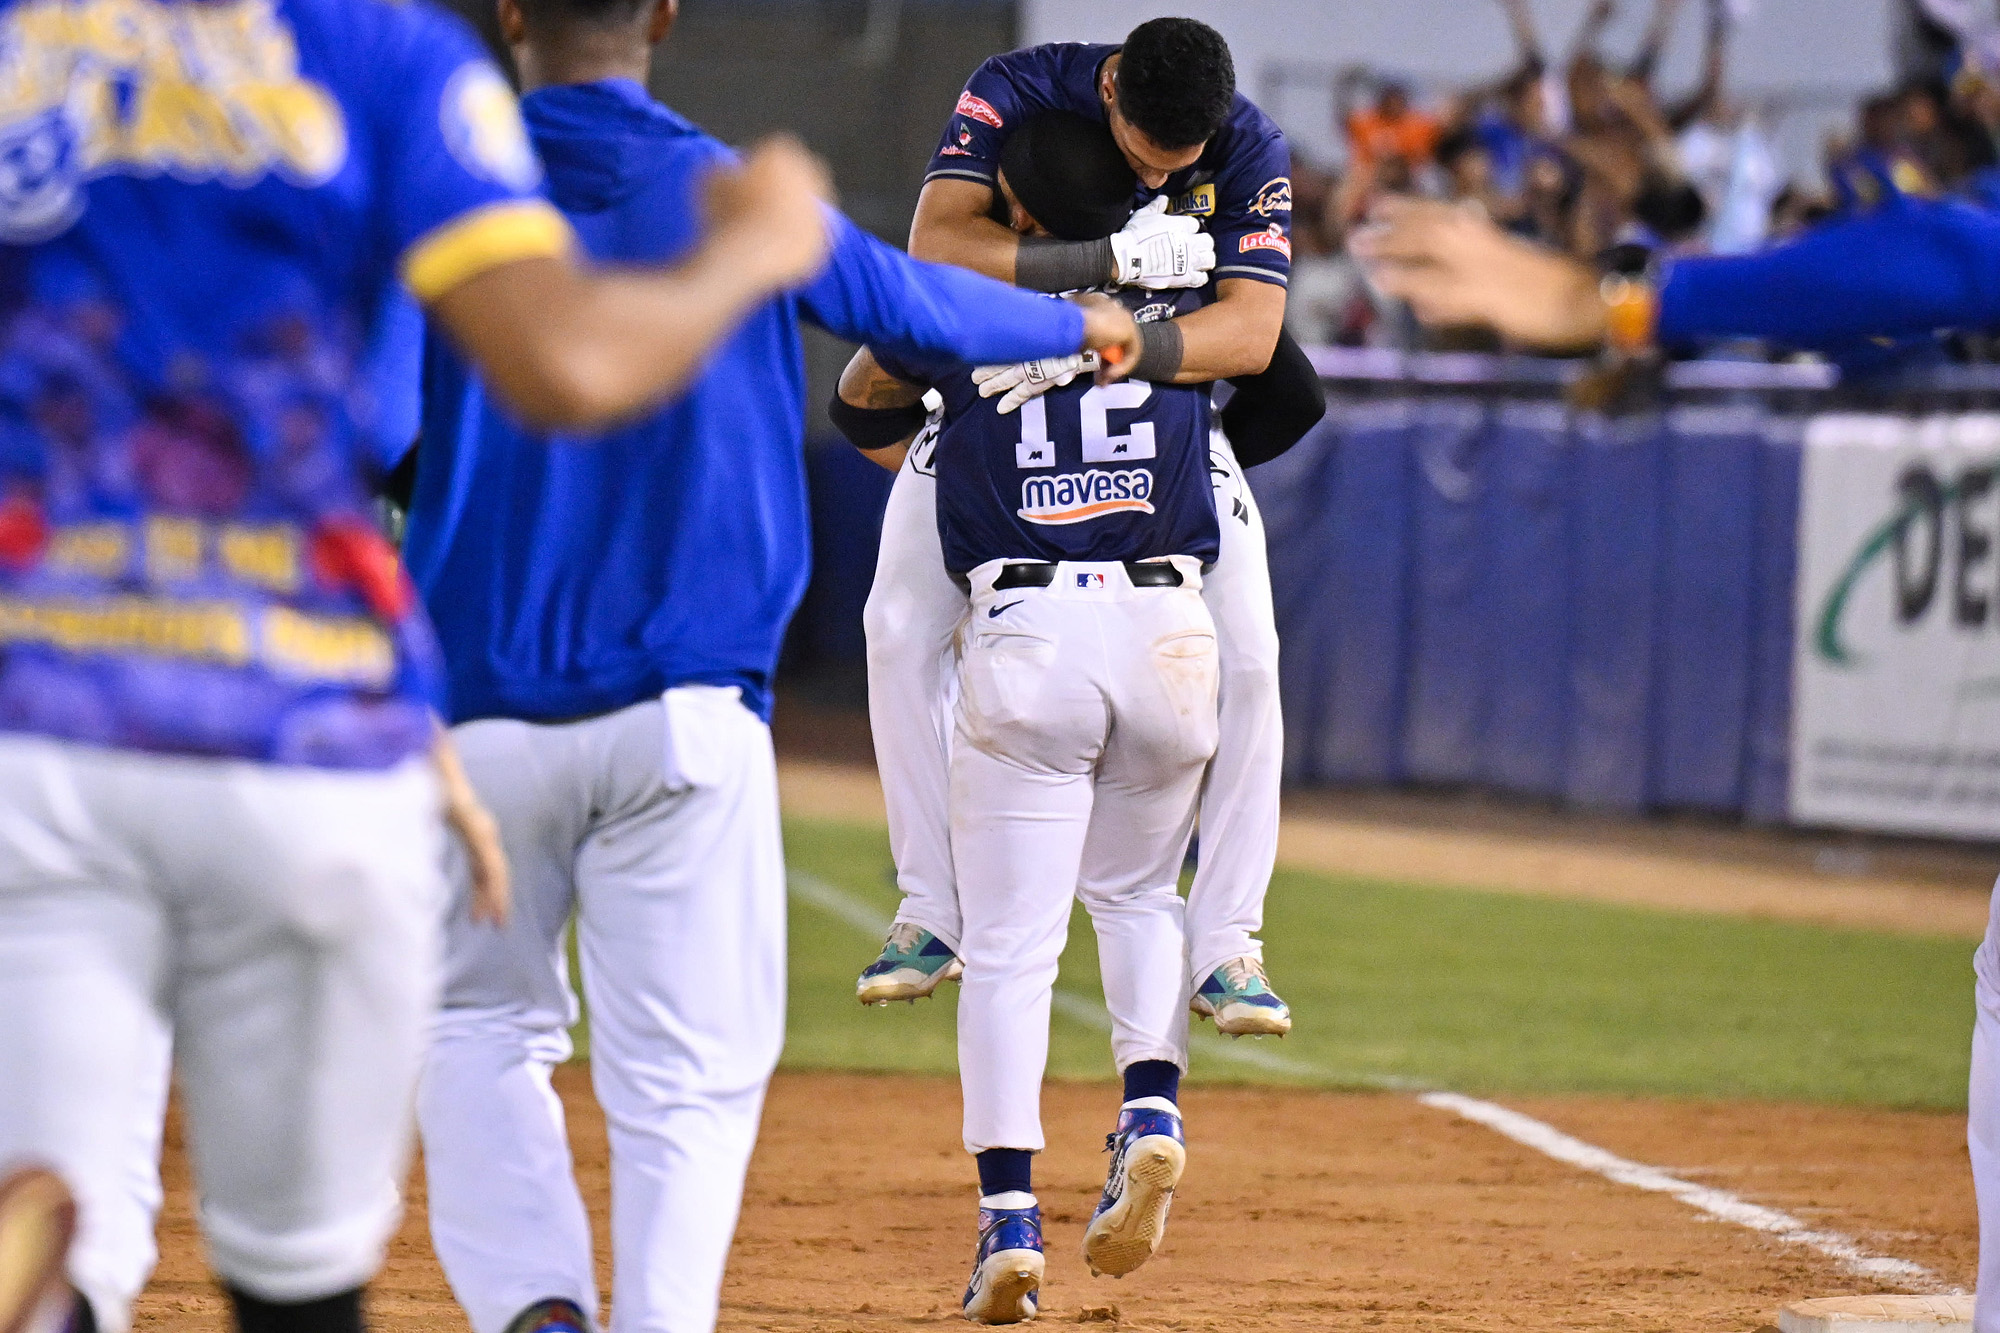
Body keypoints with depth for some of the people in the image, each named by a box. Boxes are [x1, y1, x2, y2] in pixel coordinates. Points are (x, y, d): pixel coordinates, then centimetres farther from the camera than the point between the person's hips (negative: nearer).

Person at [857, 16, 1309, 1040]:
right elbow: (935, 247, -36)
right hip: (992, 395, 0)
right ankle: (934, 916, -3)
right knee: (901, 632, -13)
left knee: (1246, 657, -13)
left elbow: (1251, 332, -30)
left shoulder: (1251, 153, -21)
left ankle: (1225, 948, -6)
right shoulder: (1014, 95, -24)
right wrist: (1107, 261, -43)